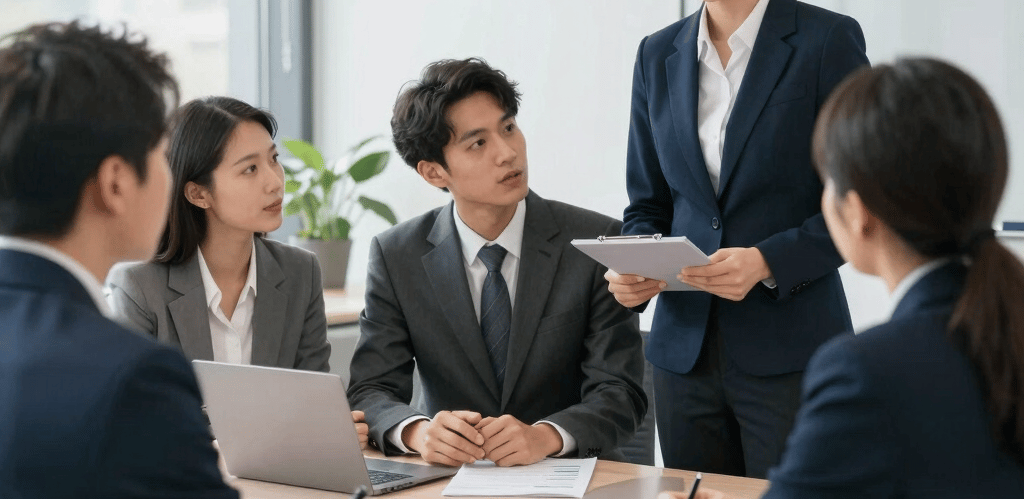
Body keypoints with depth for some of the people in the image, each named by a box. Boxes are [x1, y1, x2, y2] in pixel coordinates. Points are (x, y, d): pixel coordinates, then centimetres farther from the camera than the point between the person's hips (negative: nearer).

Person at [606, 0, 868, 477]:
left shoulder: (828, 40, -5)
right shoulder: (658, 55, 10)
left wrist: (766, 263, -20)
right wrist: (631, 270, -6)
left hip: (790, 353, -4)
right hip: (685, 352, 4)